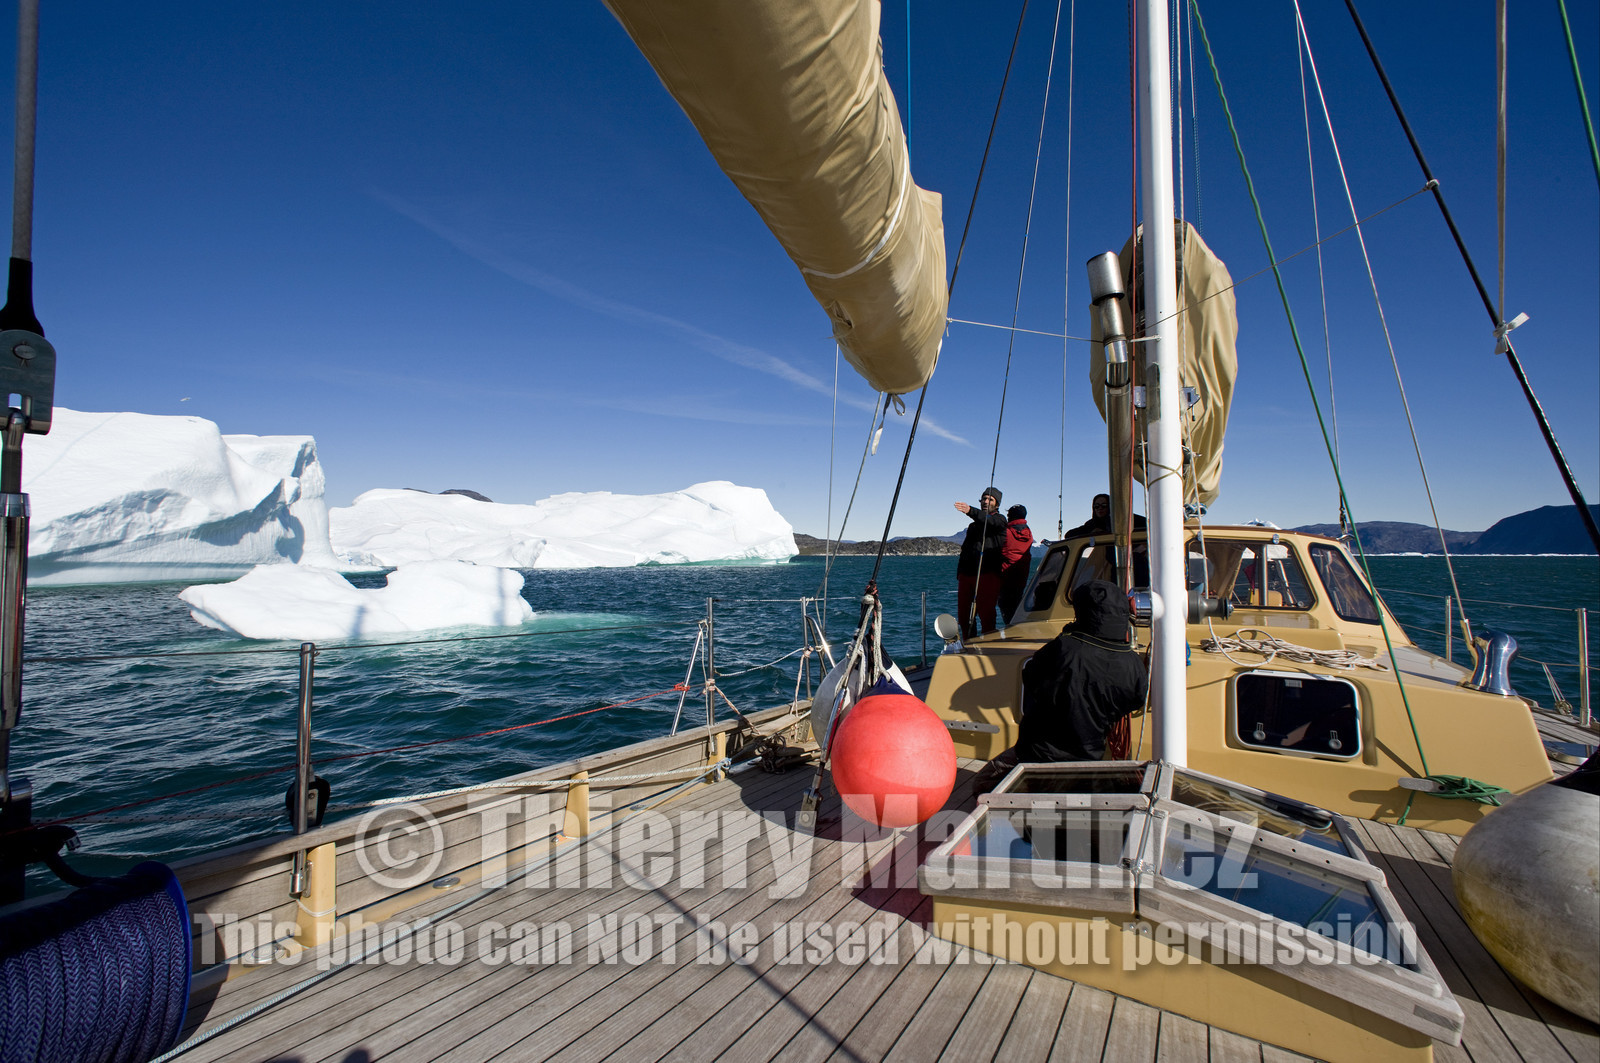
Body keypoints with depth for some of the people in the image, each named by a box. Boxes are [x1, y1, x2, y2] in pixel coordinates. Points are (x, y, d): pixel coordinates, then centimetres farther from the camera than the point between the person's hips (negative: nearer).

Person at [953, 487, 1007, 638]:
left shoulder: (999, 520, 4)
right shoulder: (973, 525, 26)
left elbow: (989, 521, -21)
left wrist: (971, 511, -40)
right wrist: (959, 574, 20)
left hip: (988, 574, -6)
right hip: (966, 574, 7)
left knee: (986, 614, -9)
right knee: (963, 615, 5)